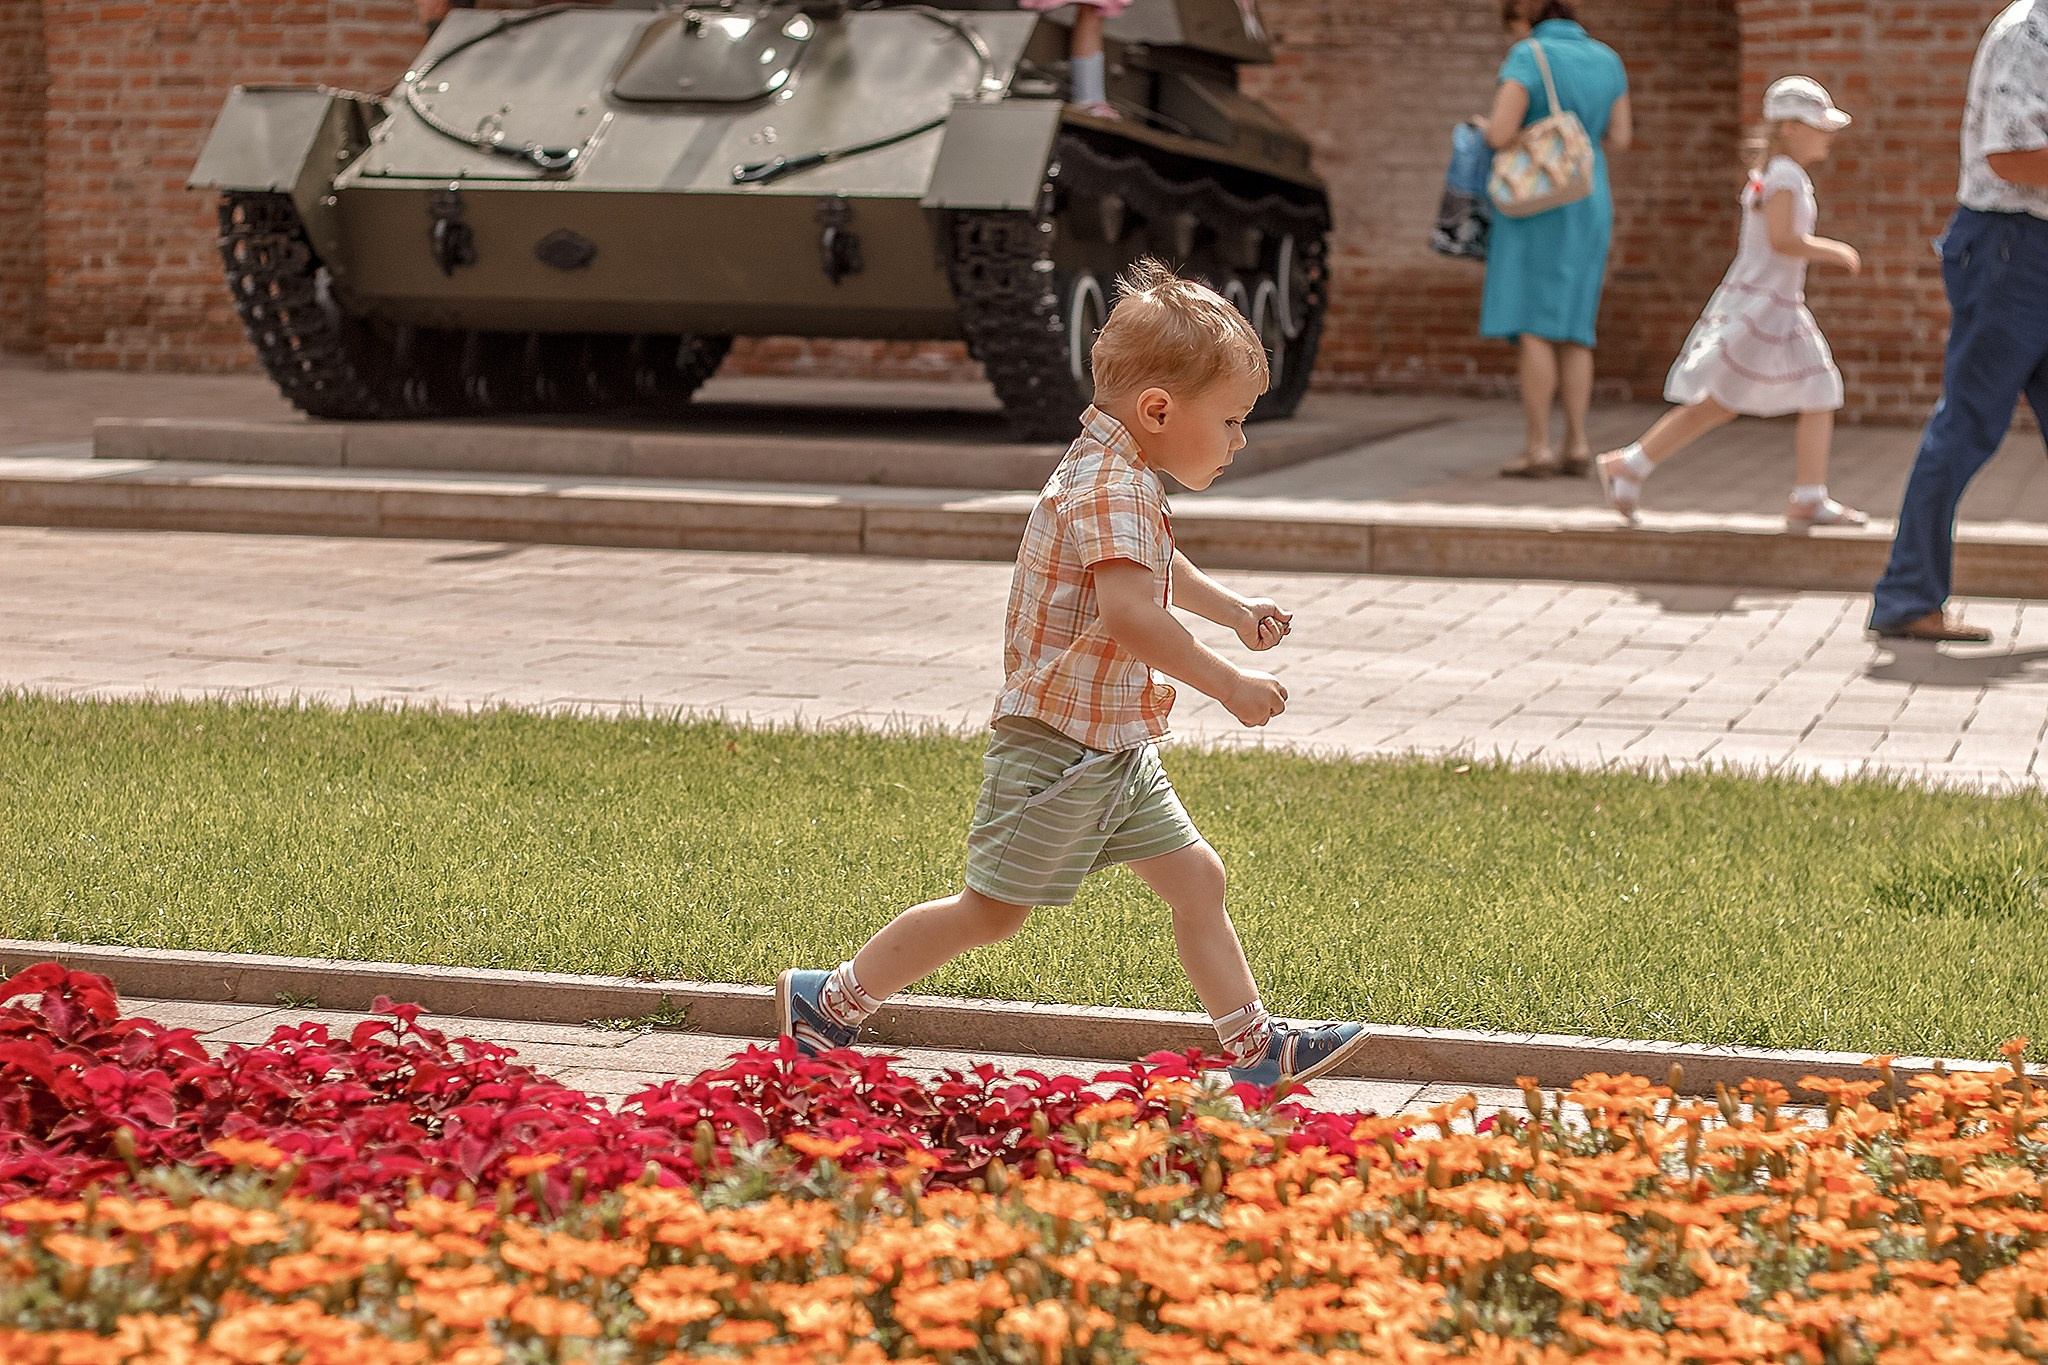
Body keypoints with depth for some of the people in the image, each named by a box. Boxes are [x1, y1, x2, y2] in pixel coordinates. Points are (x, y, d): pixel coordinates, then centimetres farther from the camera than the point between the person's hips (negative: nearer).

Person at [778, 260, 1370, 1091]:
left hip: (1114, 752, 10)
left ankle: (1255, 1050, 11)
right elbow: (1126, 610, -37)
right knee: (991, 911, 0)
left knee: (1196, 879, 7)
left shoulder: (1125, 481, 13)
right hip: (1060, 747, -10)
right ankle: (829, 999, 11)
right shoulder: (1109, 487, -21)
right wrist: (1226, 684, -32)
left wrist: (1234, 610, 30)